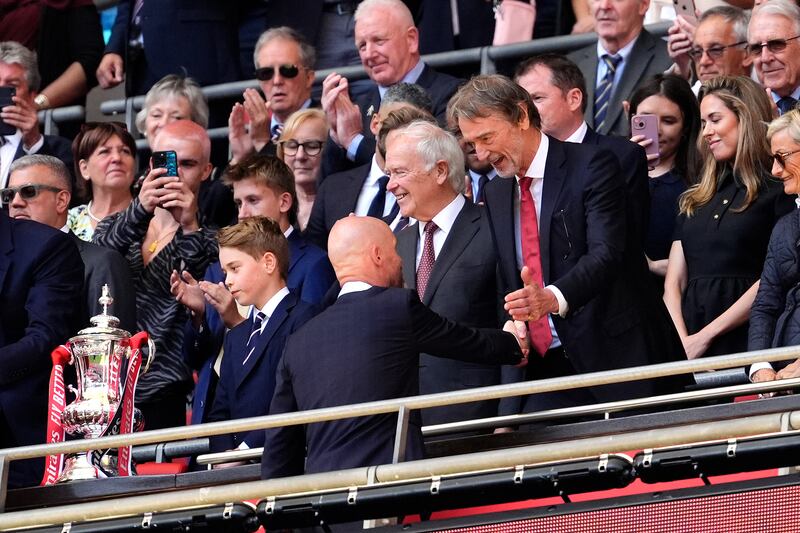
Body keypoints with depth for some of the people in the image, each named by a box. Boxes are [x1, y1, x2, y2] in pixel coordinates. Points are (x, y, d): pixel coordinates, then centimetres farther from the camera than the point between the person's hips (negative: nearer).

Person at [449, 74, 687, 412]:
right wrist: (511, 324, -3)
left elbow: (606, 254, -19)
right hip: (543, 369, 5)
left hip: (610, 356, -5)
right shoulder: (495, 194, 15)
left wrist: (554, 297, -36)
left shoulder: (591, 166, -7)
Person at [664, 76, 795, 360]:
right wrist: (680, 342, -6)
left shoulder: (779, 192, 1)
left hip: (743, 340, -5)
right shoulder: (695, 201, 20)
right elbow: (674, 282, 13)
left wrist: (705, 336, -11)